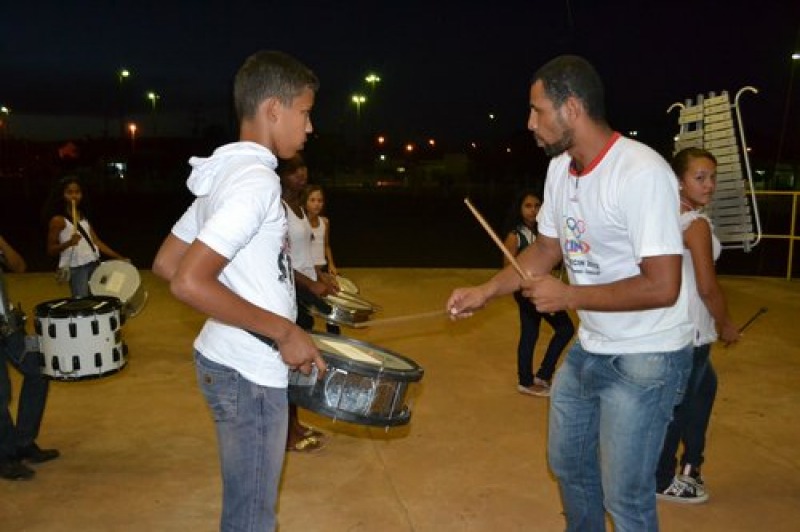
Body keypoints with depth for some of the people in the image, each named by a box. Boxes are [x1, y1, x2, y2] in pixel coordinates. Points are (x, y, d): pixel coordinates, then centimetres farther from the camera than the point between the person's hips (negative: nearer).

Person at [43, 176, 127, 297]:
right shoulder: (58, 220, -5)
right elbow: (51, 250, -6)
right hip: (76, 268, -6)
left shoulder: (84, 216, 15)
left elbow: (96, 241, 14)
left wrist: (118, 257, 8)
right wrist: (68, 243, -24)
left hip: (94, 264, 6)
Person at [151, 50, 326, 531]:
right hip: (250, 373, -9)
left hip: (227, 360, 10)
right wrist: (284, 331, -21)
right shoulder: (256, 179, -20)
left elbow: (165, 264, 12)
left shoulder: (223, 174, 9)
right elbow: (189, 282, -28)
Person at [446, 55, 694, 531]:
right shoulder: (560, 168, 1)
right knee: (569, 464, 23)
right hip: (589, 348, 8)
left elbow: (662, 287, -27)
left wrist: (568, 297, -21)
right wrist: (484, 292, 1)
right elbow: (546, 248, 11)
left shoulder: (642, 173, -25)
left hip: (647, 357, -8)